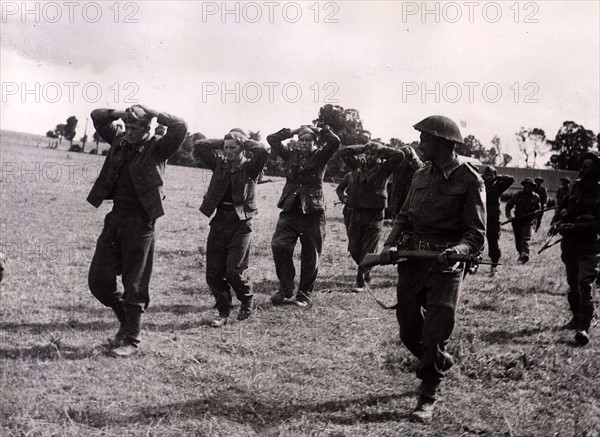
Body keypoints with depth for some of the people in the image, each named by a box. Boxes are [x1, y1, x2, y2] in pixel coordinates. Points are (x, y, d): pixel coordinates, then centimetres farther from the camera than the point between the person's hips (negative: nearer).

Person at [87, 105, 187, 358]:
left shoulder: (157, 149, -6)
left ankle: (130, 340, 14)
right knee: (98, 280, 7)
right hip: (115, 218, 6)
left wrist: (152, 113, -14)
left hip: (140, 223, -6)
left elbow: (180, 127, -20)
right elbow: (96, 116, 16)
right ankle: (126, 317, 30)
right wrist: (120, 114, 1)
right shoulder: (120, 141, 8)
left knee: (134, 286, 1)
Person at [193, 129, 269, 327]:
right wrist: (221, 143, 4)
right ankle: (223, 312, 16)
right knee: (213, 272, 2)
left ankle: (247, 302, 20)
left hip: (240, 224, -4)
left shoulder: (250, 167, -3)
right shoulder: (220, 163, 9)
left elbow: (263, 151, -22)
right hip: (219, 221, 5)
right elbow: (198, 147, 5)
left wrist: (245, 142, -8)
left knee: (234, 271, -8)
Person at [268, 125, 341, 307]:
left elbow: (335, 142, -14)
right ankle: (285, 288, 2)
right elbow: (271, 139, 5)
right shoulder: (291, 154, 10)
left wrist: (318, 130, -2)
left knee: (310, 256, 4)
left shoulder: (319, 156, 2)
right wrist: (292, 132, 3)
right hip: (290, 211, 2)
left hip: (313, 213, -2)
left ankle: (304, 294, 20)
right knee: (279, 245, -14)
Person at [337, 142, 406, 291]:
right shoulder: (360, 167, 9)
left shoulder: (383, 168, -1)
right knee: (354, 249, 9)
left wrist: (382, 150, -1)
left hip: (374, 215, -4)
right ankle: (366, 272, 32)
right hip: (357, 213, 4)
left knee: (368, 251, -1)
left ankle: (360, 282, 5)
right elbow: (343, 152, 14)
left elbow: (400, 155, -14)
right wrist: (363, 148, 8)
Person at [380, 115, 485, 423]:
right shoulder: (421, 175, 11)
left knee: (435, 335, -4)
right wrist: (390, 244, -3)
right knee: (409, 331, 12)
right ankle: (441, 363, 40)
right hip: (412, 260, 6)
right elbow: (404, 216, 15)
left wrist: (458, 250, -30)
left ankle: (427, 399, 11)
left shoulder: (469, 180, -8)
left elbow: (476, 234, -9)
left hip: (445, 266, -6)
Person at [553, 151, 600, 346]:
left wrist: (574, 227, -24)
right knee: (573, 284, 18)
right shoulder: (575, 186, 8)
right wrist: (561, 222, -6)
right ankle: (577, 317, 35)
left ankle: (584, 328, -22)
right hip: (569, 244, 7)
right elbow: (561, 207, 15)